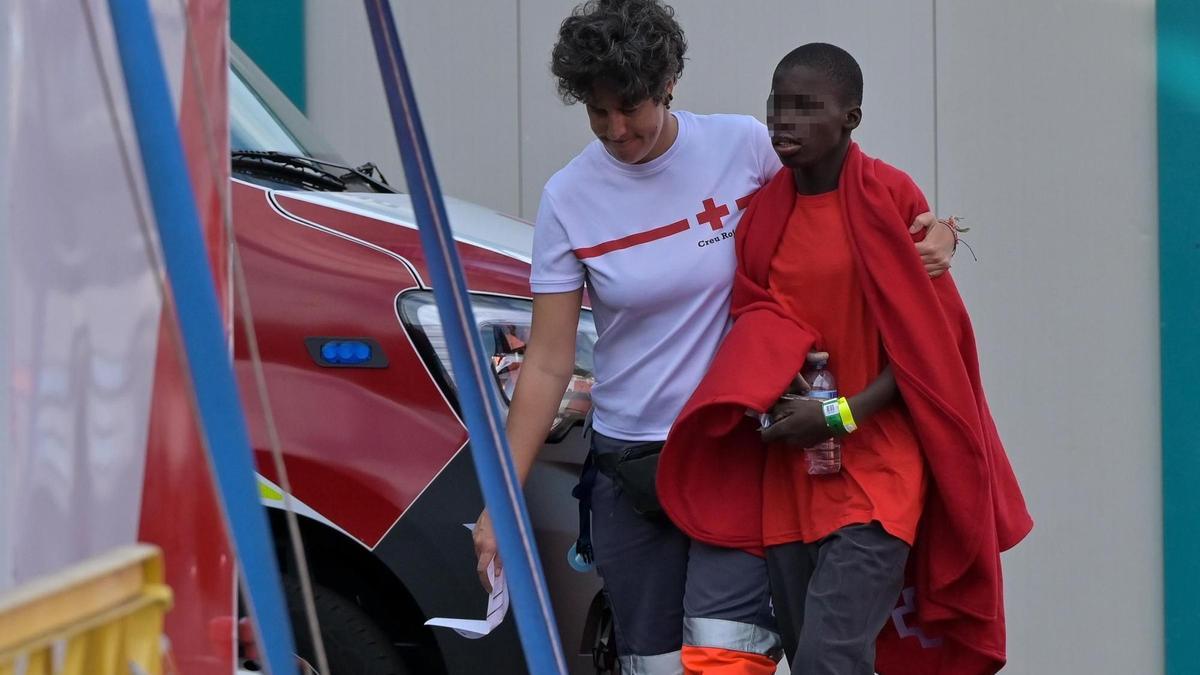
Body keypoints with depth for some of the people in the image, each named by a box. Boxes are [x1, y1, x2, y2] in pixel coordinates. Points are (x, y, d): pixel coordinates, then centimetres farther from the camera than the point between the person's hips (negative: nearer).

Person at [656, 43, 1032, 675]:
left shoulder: (890, 198, -7)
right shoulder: (763, 210, 8)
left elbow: (926, 342, -6)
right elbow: (754, 324, 13)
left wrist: (841, 415, -15)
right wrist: (759, 400, -9)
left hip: (875, 472, -6)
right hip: (787, 477, 6)